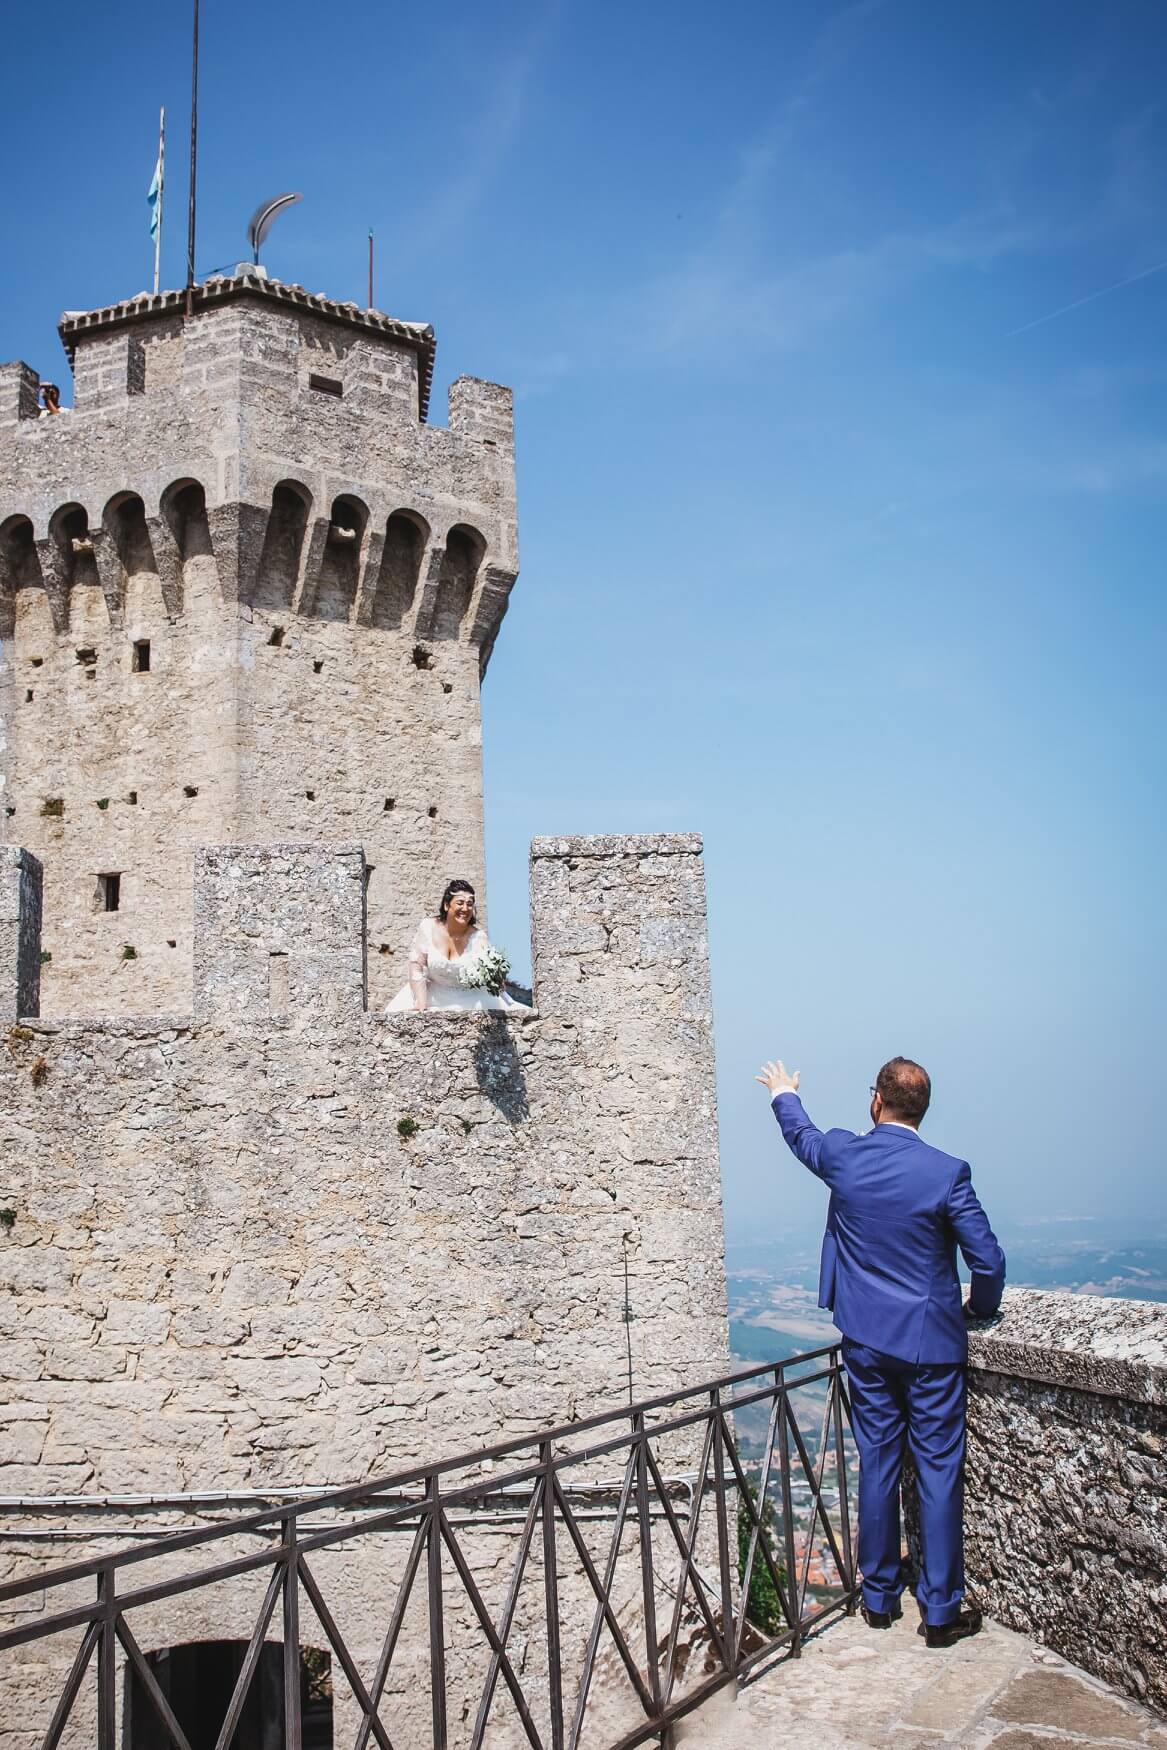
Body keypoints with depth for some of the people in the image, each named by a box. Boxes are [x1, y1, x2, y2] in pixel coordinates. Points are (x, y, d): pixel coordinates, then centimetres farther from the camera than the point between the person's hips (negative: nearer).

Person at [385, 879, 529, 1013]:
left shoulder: (478, 937, -11)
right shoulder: (428, 927, -9)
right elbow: (416, 969, -9)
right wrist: (421, 1007, -16)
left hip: (468, 999, 0)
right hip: (430, 994, 0)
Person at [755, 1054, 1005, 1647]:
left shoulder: (842, 1154, -7)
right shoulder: (947, 1172, -16)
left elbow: (802, 1134, 17)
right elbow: (988, 1261, -13)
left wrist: (784, 1095, 38)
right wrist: (979, 1309, 9)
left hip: (866, 1341, 3)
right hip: (931, 1342, -3)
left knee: (877, 1464, 13)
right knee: (939, 1470, 6)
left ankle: (878, 1596, 25)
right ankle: (940, 1610, 13)